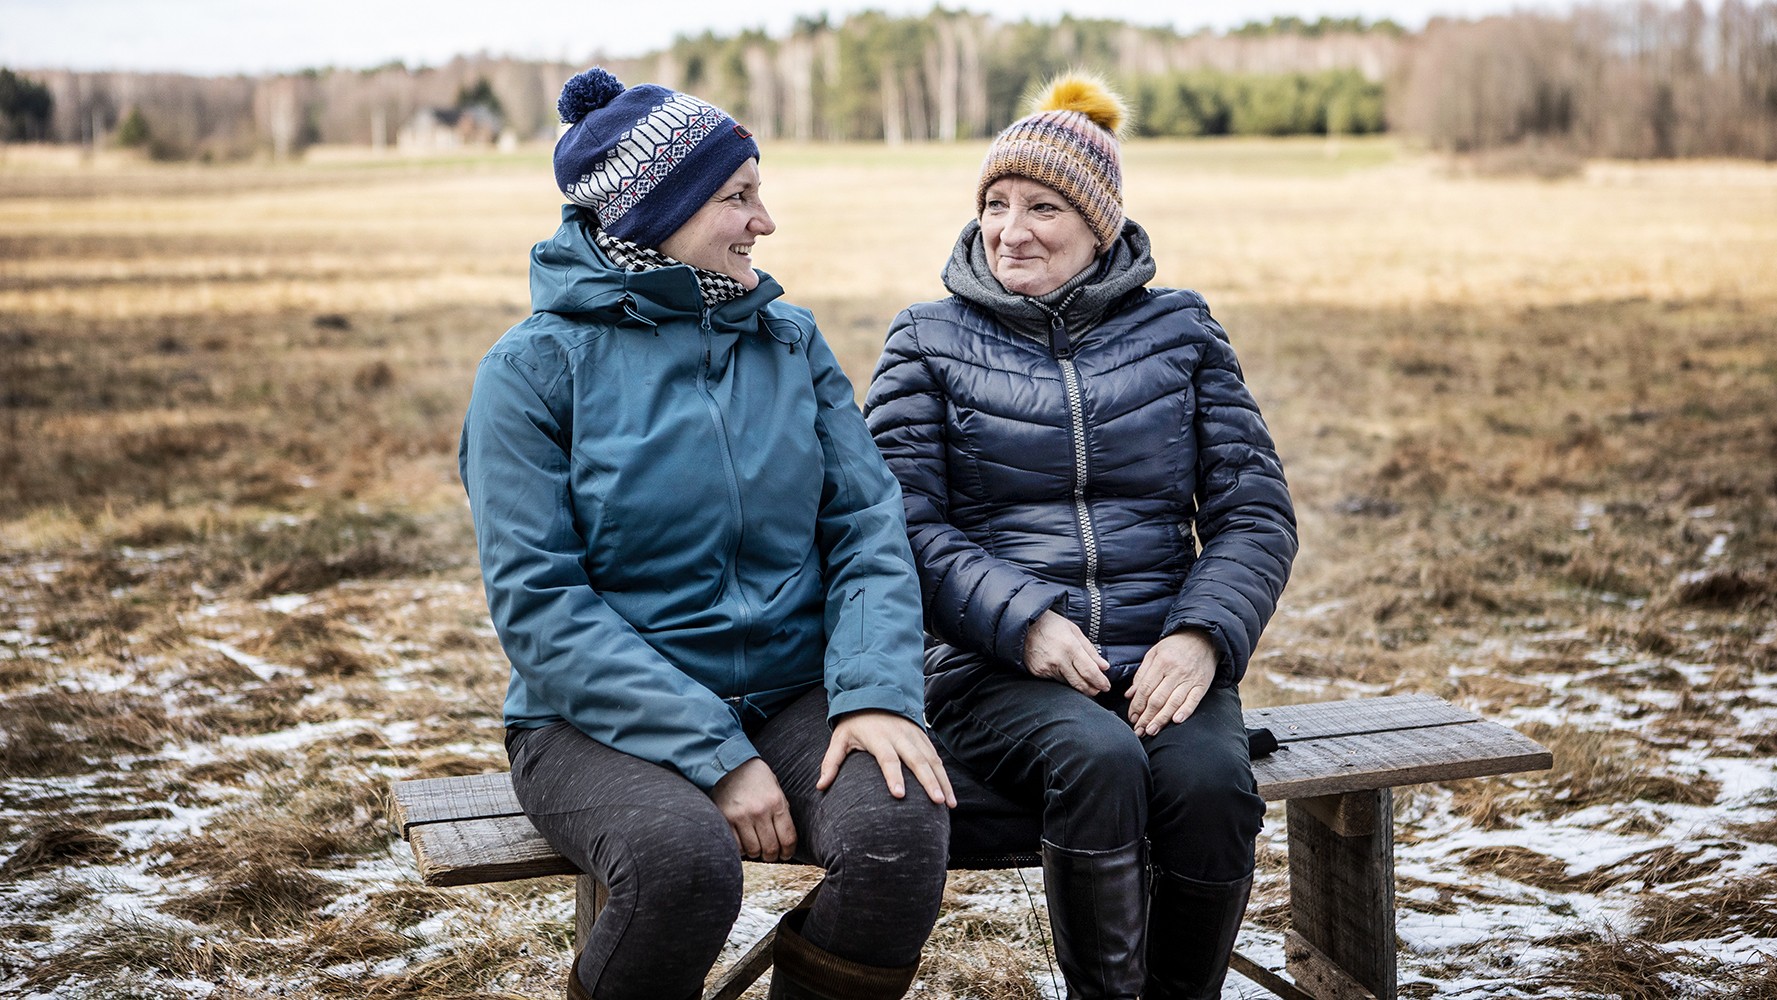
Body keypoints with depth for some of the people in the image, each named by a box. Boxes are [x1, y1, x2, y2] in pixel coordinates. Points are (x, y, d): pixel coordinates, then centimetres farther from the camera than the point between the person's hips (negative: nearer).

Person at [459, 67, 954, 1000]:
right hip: (600, 721, -3)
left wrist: (877, 690, -16)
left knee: (902, 826, -26)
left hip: (791, 698, 4)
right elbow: (538, 603, -12)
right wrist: (714, 756, -20)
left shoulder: (792, 342, 9)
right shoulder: (535, 365, -5)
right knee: (685, 858, -34)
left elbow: (867, 527, 4)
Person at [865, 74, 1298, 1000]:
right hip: (996, 669, -1)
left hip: (1158, 660, 2)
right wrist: (1022, 620, -17)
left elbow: (1253, 509, 8)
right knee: (1098, 760, -33)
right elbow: (908, 525, -1)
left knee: (1210, 783, -29)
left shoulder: (1179, 330, 13)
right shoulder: (929, 342, 9)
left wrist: (1203, 635, -11)